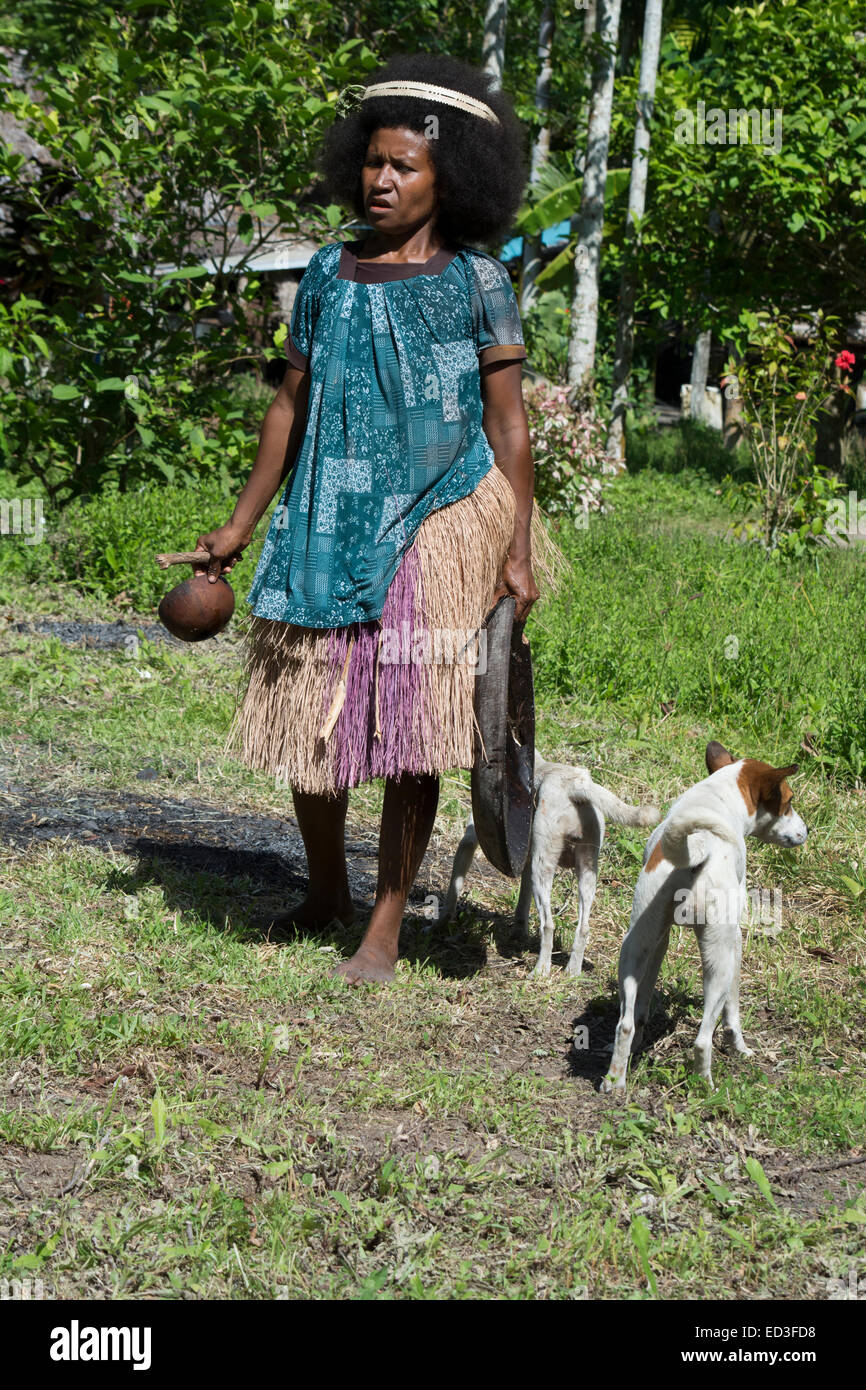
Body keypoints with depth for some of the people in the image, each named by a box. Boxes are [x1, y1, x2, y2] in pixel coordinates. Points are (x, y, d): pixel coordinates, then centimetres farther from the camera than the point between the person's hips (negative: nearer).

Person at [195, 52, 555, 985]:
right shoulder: (329, 275, 7)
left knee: (411, 730, -2)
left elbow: (507, 424, -2)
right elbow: (292, 406, 13)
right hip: (331, 523, 4)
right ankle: (325, 891, 32)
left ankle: (384, 933, 9)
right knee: (308, 713, 8)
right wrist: (240, 528, 14)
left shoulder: (475, 282, -2)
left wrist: (518, 551, -8)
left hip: (437, 522, -3)